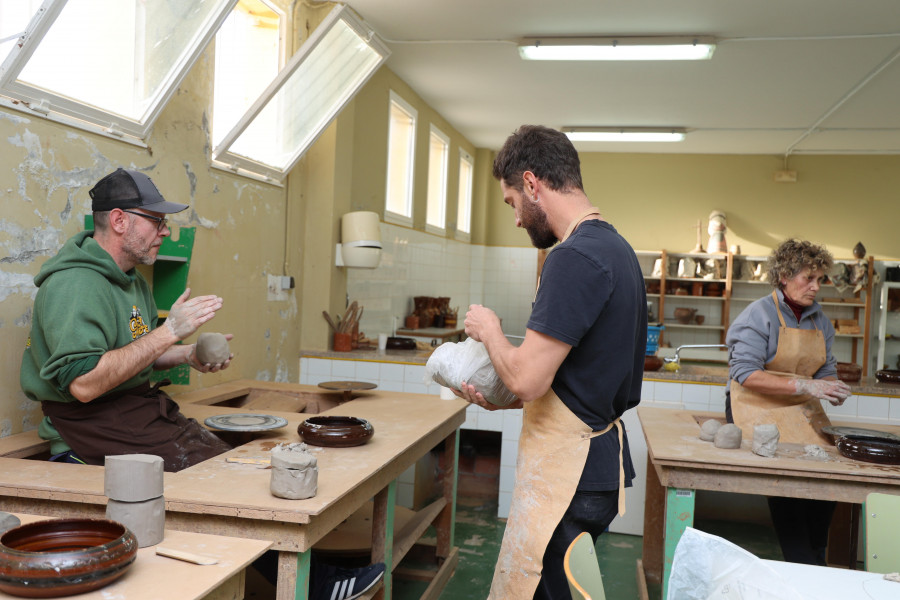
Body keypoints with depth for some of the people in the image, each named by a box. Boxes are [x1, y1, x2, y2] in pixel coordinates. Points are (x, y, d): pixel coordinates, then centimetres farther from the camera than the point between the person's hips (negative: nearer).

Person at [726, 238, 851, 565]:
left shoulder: (820, 320, 13)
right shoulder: (759, 315, -9)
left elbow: (826, 370, 17)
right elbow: (745, 374, -18)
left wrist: (832, 388, -8)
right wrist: (804, 385, -23)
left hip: (802, 409, 6)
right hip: (758, 407, -6)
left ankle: (816, 560, 0)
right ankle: (802, 564, -10)